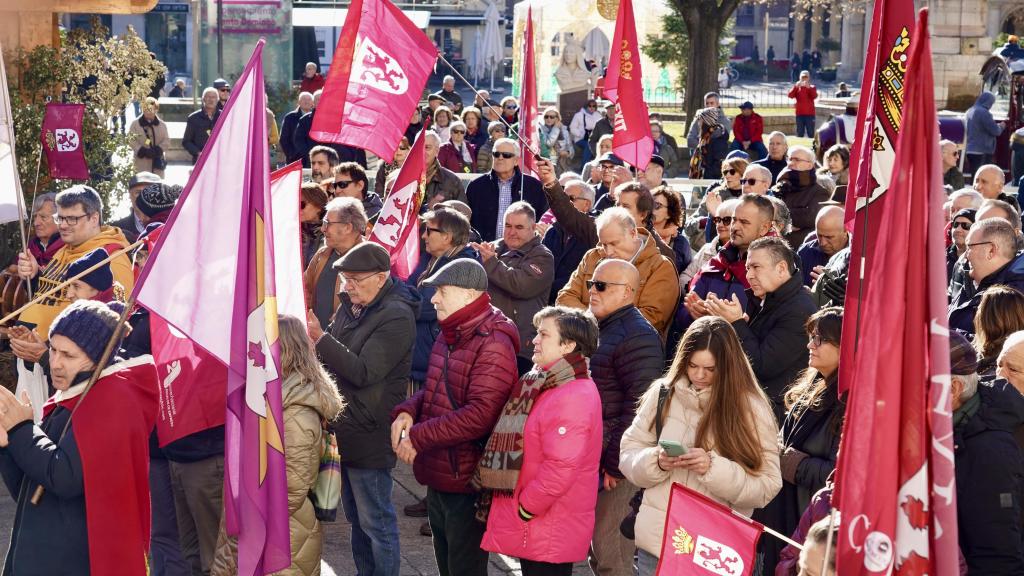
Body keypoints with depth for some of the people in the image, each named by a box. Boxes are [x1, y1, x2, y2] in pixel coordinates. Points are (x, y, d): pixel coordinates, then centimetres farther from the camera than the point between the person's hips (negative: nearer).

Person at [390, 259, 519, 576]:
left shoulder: (492, 344, -21)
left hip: (467, 483, -9)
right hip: (438, 477, 9)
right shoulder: (449, 336, 10)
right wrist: (408, 411, -3)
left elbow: (480, 416, -28)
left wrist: (418, 437, -23)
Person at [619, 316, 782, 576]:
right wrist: (656, 462, -13)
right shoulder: (662, 394, 2)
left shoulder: (751, 409, -5)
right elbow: (628, 454, 7)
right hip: (657, 540, 2)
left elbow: (767, 487, -8)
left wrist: (714, 468, -22)